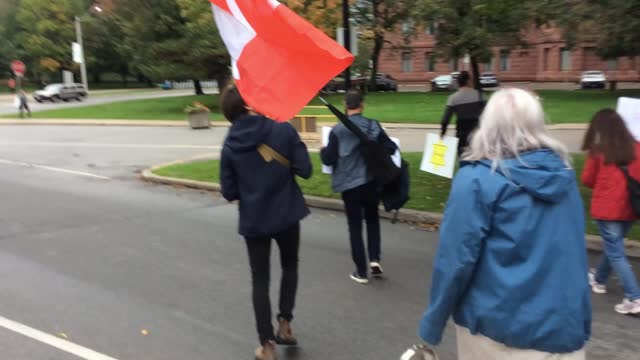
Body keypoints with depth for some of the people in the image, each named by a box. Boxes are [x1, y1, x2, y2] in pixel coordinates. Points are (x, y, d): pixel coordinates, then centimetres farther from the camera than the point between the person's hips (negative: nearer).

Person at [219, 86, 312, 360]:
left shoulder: (230, 145, -5)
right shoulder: (283, 129, -12)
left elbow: (229, 192, -3)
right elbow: (305, 170, -12)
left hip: (253, 221, 1)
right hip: (287, 215, -1)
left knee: (260, 280, 12)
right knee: (290, 266, 25)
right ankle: (285, 323, 22)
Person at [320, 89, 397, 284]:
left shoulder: (337, 130, -9)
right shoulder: (373, 125, -5)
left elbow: (328, 159, -6)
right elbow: (391, 148, -4)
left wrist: (323, 151, 15)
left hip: (348, 184, -1)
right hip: (371, 182, 1)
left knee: (355, 226, 9)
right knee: (372, 219, 23)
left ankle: (361, 272, 13)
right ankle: (374, 259, 8)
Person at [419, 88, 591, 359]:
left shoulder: (477, 179, -15)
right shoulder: (563, 174, 3)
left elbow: (456, 259, -17)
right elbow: (575, 253, 10)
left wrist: (433, 325, -6)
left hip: (498, 329, -3)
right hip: (565, 327, 3)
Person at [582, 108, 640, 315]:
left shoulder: (598, 151, -12)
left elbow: (587, 180, -1)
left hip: (607, 209, -5)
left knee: (616, 254, 3)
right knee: (613, 246, 22)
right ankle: (600, 280, 42)